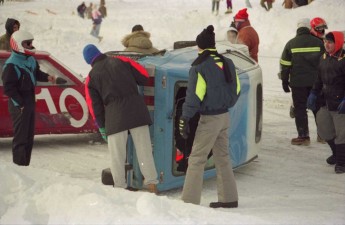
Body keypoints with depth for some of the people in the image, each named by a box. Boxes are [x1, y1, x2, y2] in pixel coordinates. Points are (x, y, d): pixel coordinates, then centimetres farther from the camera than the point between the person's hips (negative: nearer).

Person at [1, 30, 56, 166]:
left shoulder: (30, 59, 7)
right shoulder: (11, 65, -20)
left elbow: (36, 73, 22)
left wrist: (47, 77, 2)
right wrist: (20, 104, -22)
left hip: (30, 102, 9)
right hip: (19, 105, -9)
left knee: (29, 136, 15)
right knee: (20, 137, -5)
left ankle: (25, 164, 25)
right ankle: (19, 165, 0)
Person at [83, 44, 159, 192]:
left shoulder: (91, 77, 10)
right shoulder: (121, 61, 11)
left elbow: (95, 106, 8)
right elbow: (144, 76, 11)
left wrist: (102, 127, 15)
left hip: (114, 116, -1)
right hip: (136, 109, 1)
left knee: (117, 155, 7)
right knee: (144, 149, 5)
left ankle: (120, 187, 8)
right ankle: (152, 185, 5)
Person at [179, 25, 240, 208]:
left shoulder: (200, 67, -15)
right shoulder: (227, 63, 5)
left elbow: (194, 96, -18)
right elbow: (236, 89, 12)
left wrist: (185, 119, -15)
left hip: (209, 119, -7)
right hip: (225, 116, 7)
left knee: (196, 159, -3)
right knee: (223, 157, 16)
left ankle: (190, 201, -5)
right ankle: (229, 198, 21)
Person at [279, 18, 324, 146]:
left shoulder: (291, 44, -2)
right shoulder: (318, 42, 1)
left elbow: (285, 65, -1)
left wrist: (285, 81, 7)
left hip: (298, 82, -2)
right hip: (316, 81, 2)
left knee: (300, 109, 3)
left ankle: (303, 136, 0)